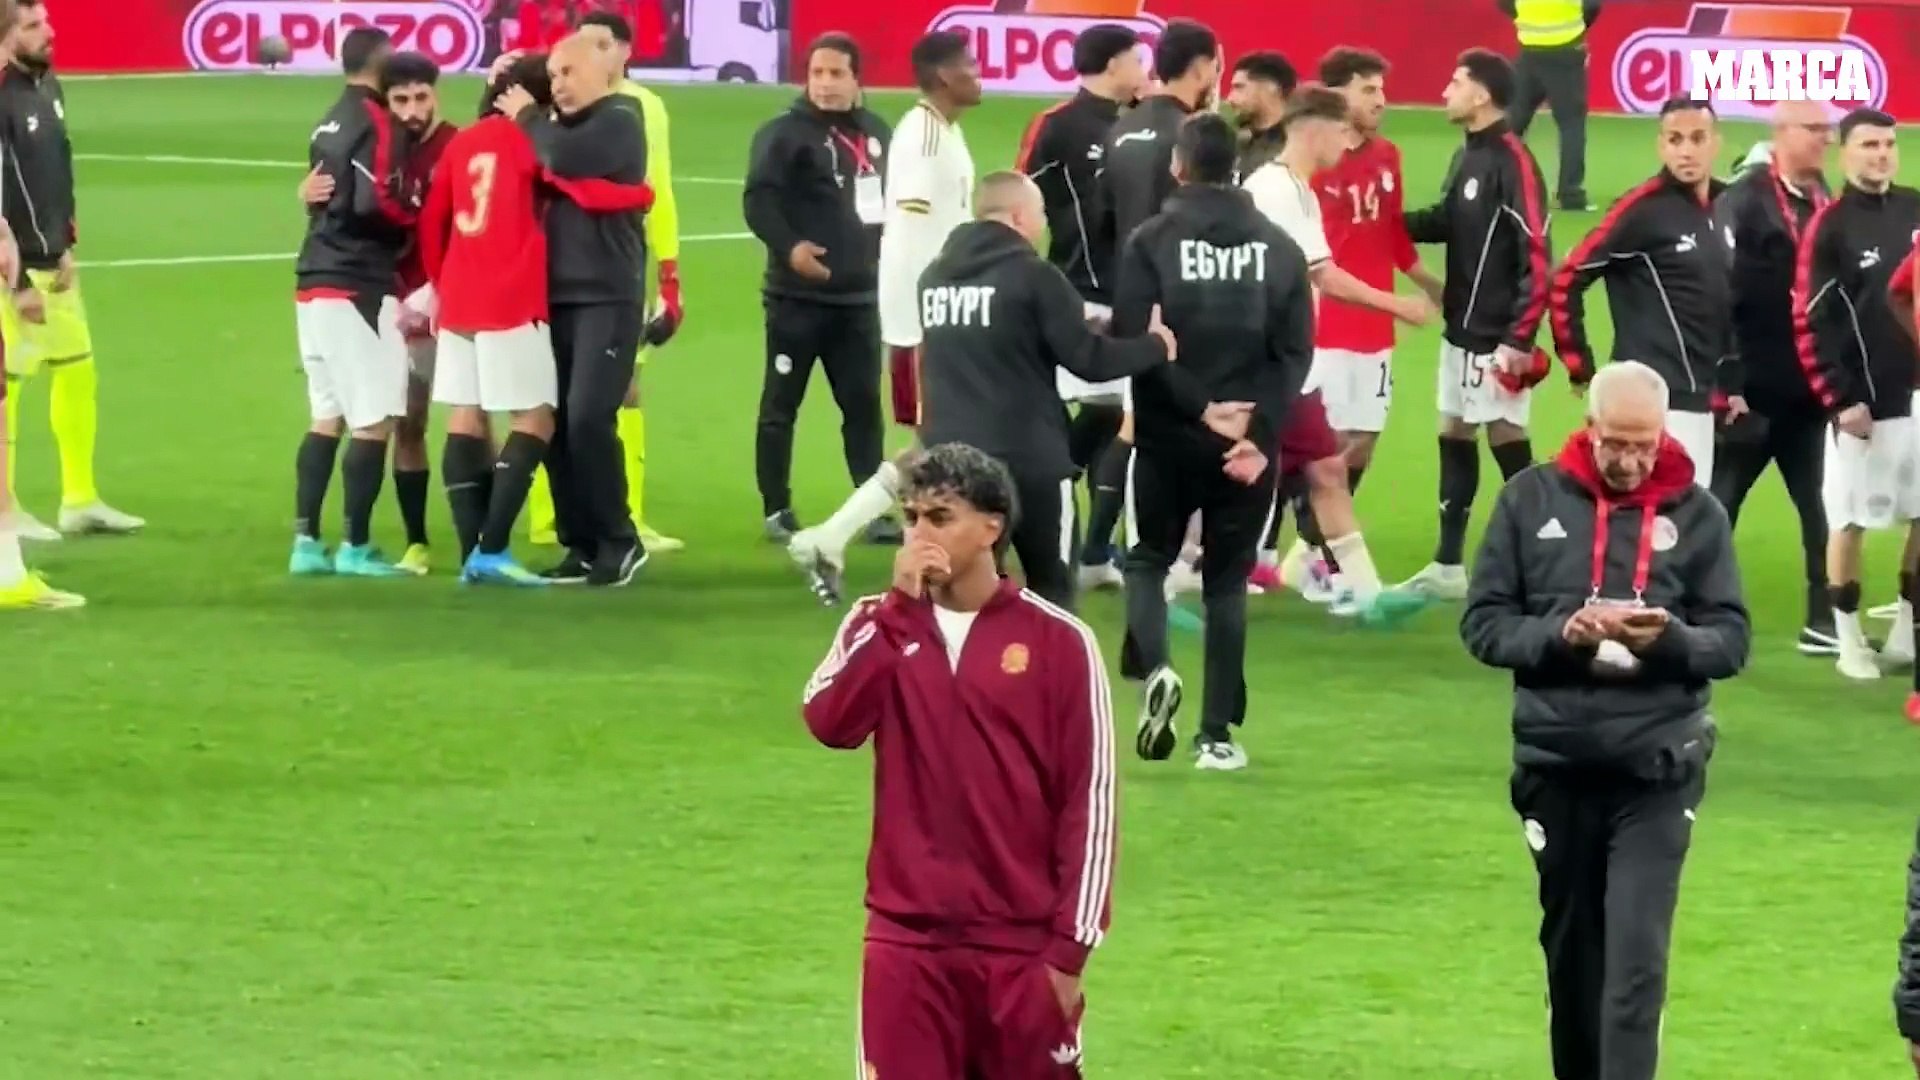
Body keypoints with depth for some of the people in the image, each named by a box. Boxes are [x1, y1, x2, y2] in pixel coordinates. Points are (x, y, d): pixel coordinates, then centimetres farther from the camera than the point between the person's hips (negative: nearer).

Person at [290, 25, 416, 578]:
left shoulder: (330, 123, 16)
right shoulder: (379, 124, -11)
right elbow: (374, 203, -21)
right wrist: (414, 222, -3)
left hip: (315, 282, 9)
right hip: (357, 287, -9)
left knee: (328, 416, 14)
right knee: (374, 420, -3)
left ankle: (306, 542, 12)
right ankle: (356, 547, -3)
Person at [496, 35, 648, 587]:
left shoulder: (617, 124, -4)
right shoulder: (559, 127, 19)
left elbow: (565, 160, -20)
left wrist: (528, 116, -4)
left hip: (607, 297, -7)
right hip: (558, 296, 7)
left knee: (587, 418, -15)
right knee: (556, 423, 3)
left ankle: (620, 542, -6)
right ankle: (582, 545, 8)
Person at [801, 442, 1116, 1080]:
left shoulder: (1058, 641, -3)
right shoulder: (882, 626, 6)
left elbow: (1090, 800, -3)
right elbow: (829, 723, -13)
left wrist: (1070, 947, -7)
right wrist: (899, 607, -15)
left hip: (1023, 946, -2)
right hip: (907, 940, 2)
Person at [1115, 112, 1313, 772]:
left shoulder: (1151, 242, -5)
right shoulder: (1278, 248, 3)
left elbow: (1132, 341, -14)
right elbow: (1295, 352, -4)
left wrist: (1195, 402, -11)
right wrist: (1260, 432, -8)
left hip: (1168, 436, -2)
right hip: (1247, 439, 2)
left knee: (1148, 559, 16)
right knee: (1227, 581, 10)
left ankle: (1153, 668, -13)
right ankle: (1218, 735, 7)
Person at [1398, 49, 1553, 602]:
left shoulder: (1513, 162, -18)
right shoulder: (1467, 156, 9)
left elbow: (1537, 257, -20)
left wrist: (1520, 337, -21)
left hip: (1497, 335, -9)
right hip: (1461, 329, 9)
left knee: (1507, 442, -6)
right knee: (1454, 437, 14)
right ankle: (1448, 566, 22)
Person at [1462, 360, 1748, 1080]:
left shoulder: (1696, 511, 0)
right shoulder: (1531, 499, 2)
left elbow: (1733, 640, 0)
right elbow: (1483, 622, 2)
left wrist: (1671, 638, -21)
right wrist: (1558, 635, -17)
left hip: (1656, 770, -2)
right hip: (1554, 764, 2)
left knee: (1635, 961, -10)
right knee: (1571, 952, 14)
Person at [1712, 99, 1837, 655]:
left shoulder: (1827, 203, 9)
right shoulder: (1742, 203, -12)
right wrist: (1727, 382, -18)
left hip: (1810, 390, 6)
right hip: (1753, 389, -6)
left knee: (1825, 506, 8)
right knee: (1717, 503, 5)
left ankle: (1825, 621, 15)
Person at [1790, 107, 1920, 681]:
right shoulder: (1830, 226, -8)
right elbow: (1810, 324, -10)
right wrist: (1840, 400, -13)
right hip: (1865, 403, -5)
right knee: (1851, 520, 1)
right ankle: (1849, 638, 12)